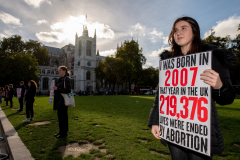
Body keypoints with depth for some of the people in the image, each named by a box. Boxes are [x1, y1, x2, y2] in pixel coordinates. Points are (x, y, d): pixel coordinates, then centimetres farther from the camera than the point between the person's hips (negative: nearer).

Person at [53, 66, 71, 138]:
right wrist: (55, 89, 7)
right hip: (59, 100, 9)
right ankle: (61, 131, 25)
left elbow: (68, 90, -19)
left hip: (63, 100, -9)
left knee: (63, 116, -2)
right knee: (60, 115, 14)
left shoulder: (66, 79, -12)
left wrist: (57, 89, -21)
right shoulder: (61, 79, 16)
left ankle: (64, 132, 10)